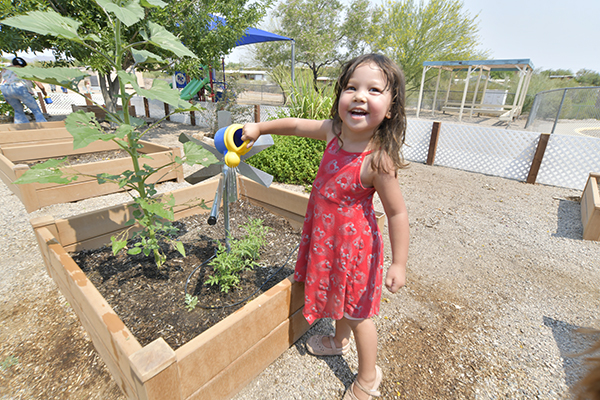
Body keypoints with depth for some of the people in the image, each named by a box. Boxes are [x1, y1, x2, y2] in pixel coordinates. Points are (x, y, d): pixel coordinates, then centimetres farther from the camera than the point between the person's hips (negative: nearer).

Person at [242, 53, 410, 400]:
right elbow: (296, 125, 8)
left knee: (358, 310, 13)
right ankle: (340, 341, 58)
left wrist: (399, 263, -17)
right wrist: (260, 127, 14)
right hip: (328, 236, 7)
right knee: (340, 296, 28)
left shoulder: (377, 160, -28)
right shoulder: (335, 131, -9)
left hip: (354, 242, -7)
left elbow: (397, 213, -21)